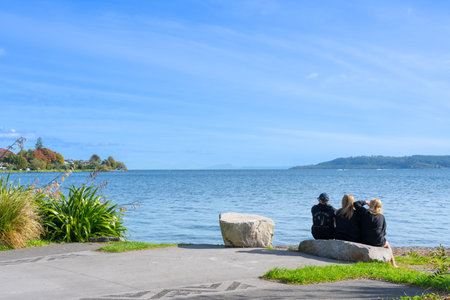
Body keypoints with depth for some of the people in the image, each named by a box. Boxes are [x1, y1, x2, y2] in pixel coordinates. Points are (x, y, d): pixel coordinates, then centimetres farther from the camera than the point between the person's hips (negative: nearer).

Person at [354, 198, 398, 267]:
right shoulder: (382, 217, -4)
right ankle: (393, 264, 35)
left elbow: (356, 204, 3)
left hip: (364, 241, 1)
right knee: (387, 245, 35)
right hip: (378, 243, 0)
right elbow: (384, 231, 2)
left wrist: (365, 202, 16)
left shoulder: (365, 212, -9)